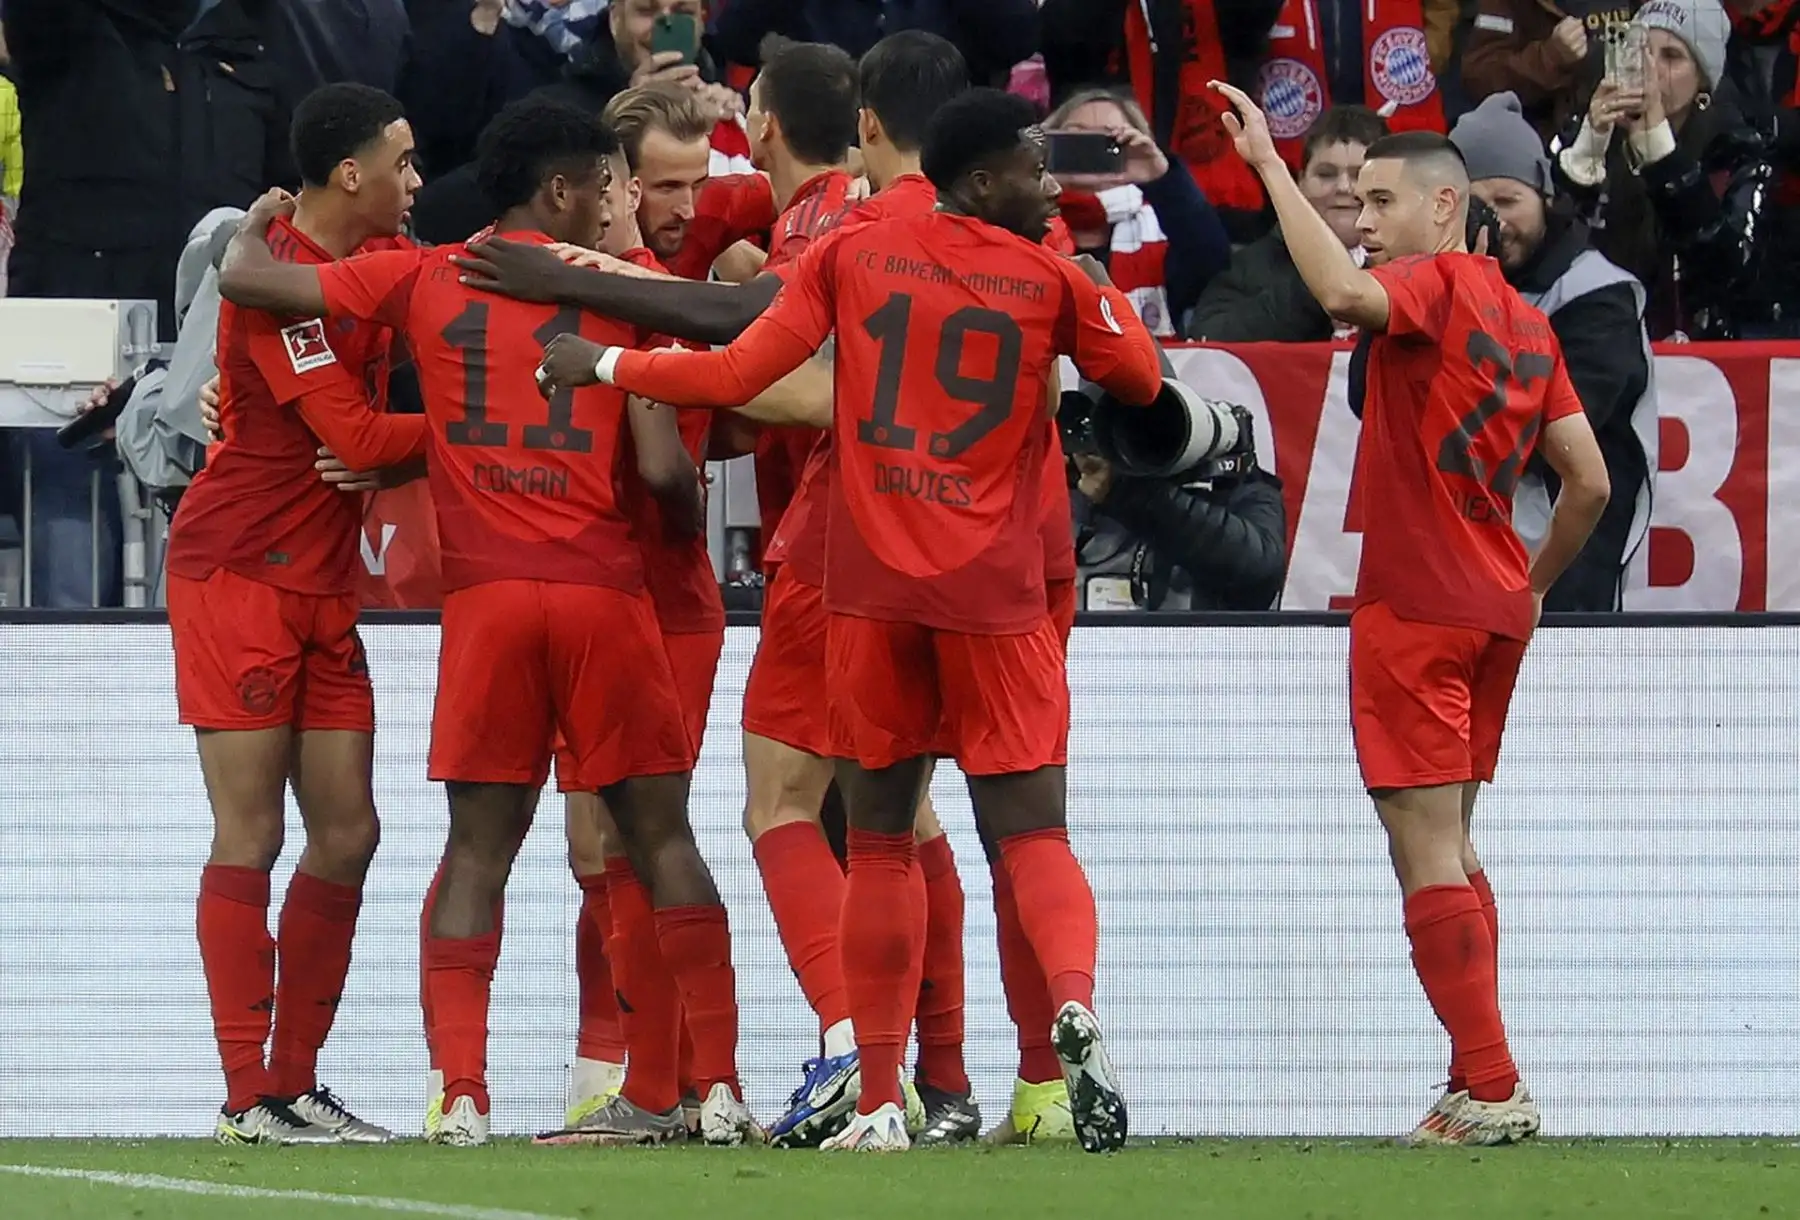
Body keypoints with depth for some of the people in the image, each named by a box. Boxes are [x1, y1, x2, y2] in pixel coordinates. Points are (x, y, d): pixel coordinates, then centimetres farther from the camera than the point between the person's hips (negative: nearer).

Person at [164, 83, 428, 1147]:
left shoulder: (379, 257, 9)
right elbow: (355, 436, -21)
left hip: (324, 582, 8)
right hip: (238, 572, -8)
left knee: (348, 832, 5)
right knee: (251, 834, -8)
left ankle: (297, 1082, 11)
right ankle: (247, 1096, -7)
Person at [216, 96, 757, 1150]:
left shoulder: (423, 280, 7)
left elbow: (247, 280, 7)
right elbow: (664, 469, -4)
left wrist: (261, 221, 29)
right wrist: (692, 512, 19)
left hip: (485, 594, 1)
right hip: (605, 590, -1)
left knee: (479, 845, 7)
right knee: (662, 837, 6)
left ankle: (461, 1093, -6)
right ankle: (719, 1089, 2)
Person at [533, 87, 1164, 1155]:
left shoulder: (852, 255, 4)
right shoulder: (1051, 282, 0)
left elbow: (735, 376, 1)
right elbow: (1142, 380, 12)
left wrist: (599, 366, 14)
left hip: (873, 587, 2)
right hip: (996, 595, -2)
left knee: (881, 839, 10)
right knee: (1034, 833, -2)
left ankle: (881, 1104, 7)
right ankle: (1074, 1001, -32)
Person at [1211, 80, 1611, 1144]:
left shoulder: (1435, 287, -10)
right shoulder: (1526, 321, 13)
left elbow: (1345, 293, -33)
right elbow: (1591, 482, 13)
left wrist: (1270, 163, -27)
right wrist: (1533, 585, 24)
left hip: (1416, 609, -9)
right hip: (1493, 608, 9)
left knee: (1428, 852, -7)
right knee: (1449, 848, 17)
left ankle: (1493, 1089, -11)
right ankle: (1481, 1085, 16)